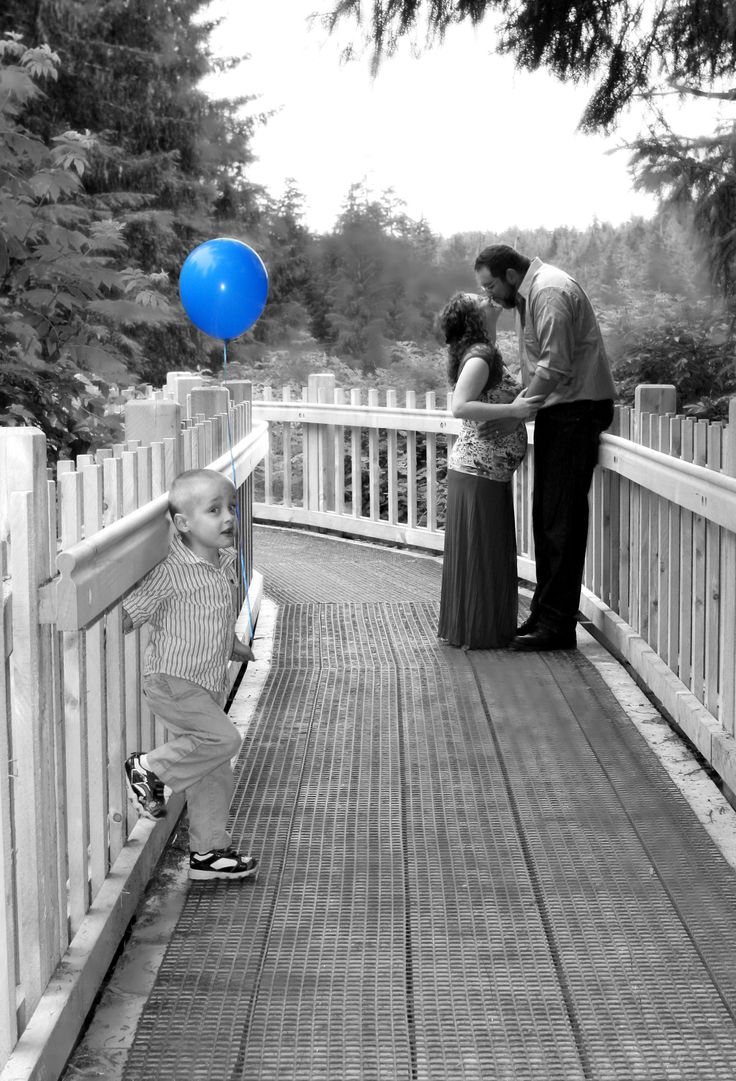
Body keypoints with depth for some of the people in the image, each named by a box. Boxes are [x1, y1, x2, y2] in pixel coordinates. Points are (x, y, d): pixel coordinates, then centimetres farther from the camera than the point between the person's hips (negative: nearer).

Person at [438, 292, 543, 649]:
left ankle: (474, 628, 24)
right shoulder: (479, 356, -15)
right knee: (481, 551, -3)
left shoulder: (483, 355, 15)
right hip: (479, 470, -10)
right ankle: (477, 632, 4)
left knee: (491, 552, 16)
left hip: (484, 470, 10)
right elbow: (460, 407, -26)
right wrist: (513, 410, -27)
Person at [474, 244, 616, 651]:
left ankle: (557, 623, -6)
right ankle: (544, 614, 18)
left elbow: (555, 367, -22)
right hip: (556, 410, 10)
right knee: (545, 516, 12)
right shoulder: (527, 294, 16)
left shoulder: (550, 293, -16)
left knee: (562, 519, -9)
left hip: (576, 410, -10)